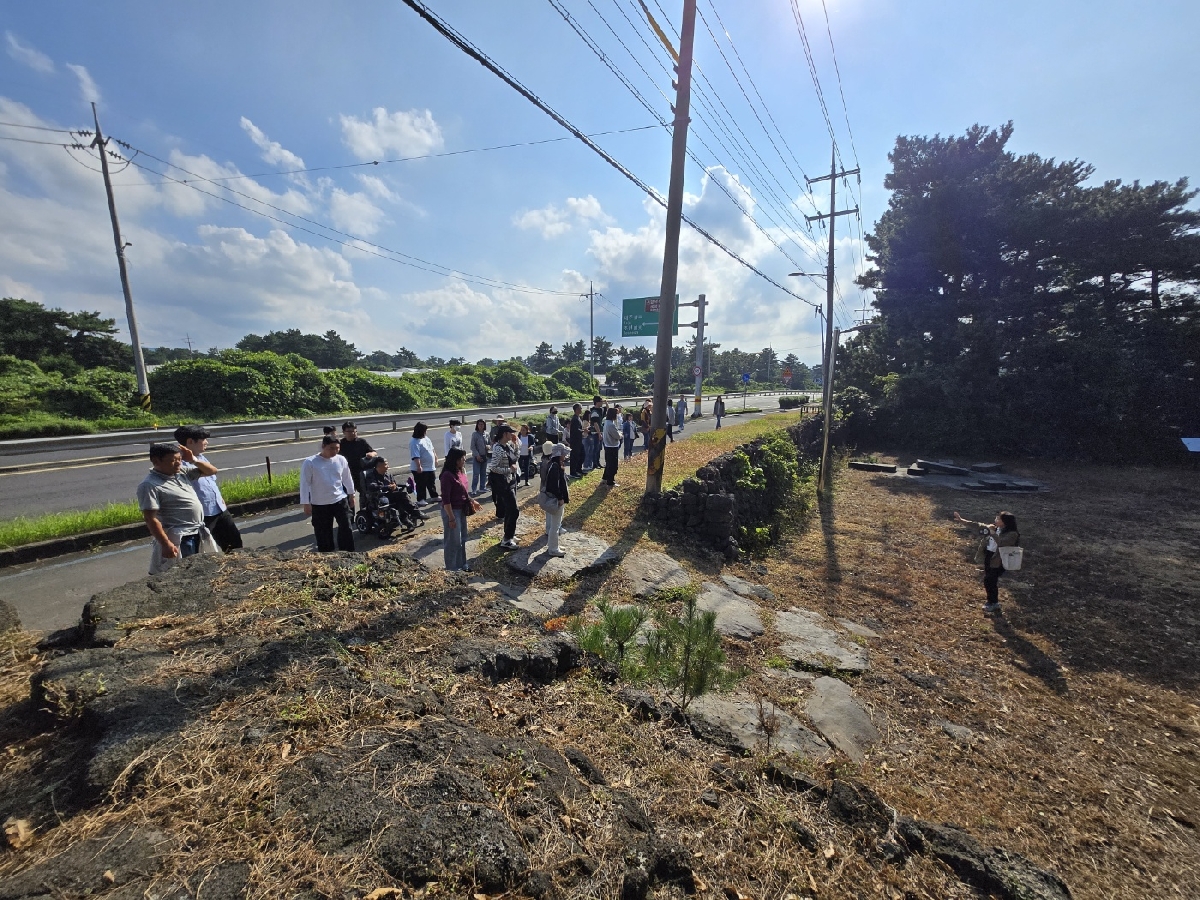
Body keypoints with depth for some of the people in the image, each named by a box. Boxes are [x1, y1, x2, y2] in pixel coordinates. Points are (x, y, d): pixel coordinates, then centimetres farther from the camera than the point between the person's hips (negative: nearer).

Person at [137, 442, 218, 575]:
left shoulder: (182, 472, 6)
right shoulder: (150, 485, -15)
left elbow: (212, 471, 17)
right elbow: (150, 519, -18)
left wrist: (193, 460, 0)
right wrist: (166, 544, -23)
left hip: (197, 533, 8)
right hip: (178, 539, -7)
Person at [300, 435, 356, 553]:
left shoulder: (341, 459, -1)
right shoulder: (310, 462, -12)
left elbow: (347, 478, 12)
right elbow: (305, 483, -9)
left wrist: (351, 494, 19)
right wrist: (306, 503, -9)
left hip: (340, 500, 2)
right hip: (319, 504, -2)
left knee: (346, 528, 2)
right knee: (323, 533, 9)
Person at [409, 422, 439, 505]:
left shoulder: (426, 438, 9)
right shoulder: (414, 442, -20)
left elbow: (432, 450, 20)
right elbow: (415, 456, -27)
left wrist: (435, 458, 22)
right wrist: (419, 466, -31)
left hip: (430, 467, 9)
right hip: (421, 469, -9)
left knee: (432, 483, 21)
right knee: (421, 485, 2)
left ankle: (434, 496, 34)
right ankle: (420, 500, 13)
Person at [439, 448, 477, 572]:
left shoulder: (461, 471, 4)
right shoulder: (447, 475, -22)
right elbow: (445, 499, -22)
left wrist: (472, 501, 13)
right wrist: (451, 518, -21)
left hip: (461, 510, 9)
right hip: (451, 511, -9)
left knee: (462, 539, 20)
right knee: (453, 541, 4)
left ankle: (461, 564, 35)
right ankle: (452, 568, 19)